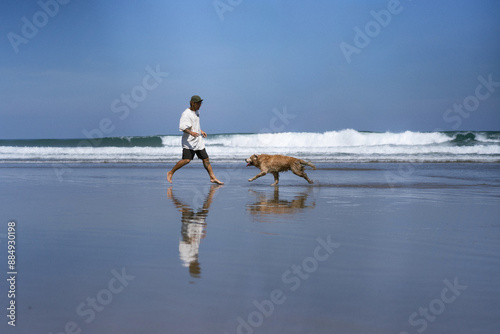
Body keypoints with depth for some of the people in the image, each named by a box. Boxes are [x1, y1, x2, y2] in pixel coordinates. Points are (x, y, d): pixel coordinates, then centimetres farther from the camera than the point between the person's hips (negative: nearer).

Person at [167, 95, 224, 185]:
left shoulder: (197, 112, 14)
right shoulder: (186, 113, -13)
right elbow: (182, 127, -23)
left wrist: (201, 131, 19)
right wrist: (191, 132, -36)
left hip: (198, 140, 8)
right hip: (189, 141, -8)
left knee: (206, 159, 6)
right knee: (186, 160, -15)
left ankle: (213, 178, 12)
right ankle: (170, 173, 0)